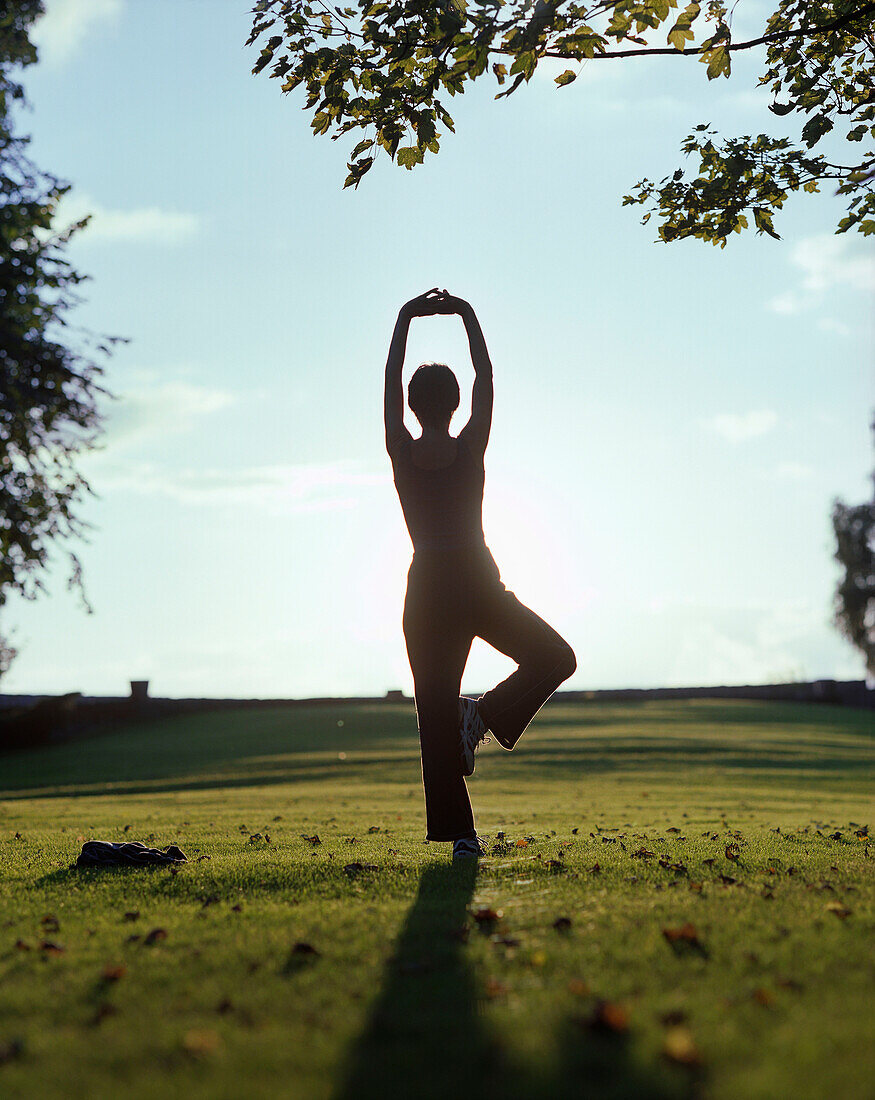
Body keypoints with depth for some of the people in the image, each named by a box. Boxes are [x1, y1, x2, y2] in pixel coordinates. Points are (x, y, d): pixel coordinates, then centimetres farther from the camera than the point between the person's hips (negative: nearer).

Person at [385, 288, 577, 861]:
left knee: (437, 714, 5)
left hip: (426, 591, 2)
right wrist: (469, 317, 15)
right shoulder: (470, 449, -5)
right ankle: (485, 715, -4)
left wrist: (406, 320, 18)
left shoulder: (402, 453, -2)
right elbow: (486, 378, 7)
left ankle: (458, 831, 1)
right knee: (555, 657, 17)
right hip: (478, 583, -2)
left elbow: (391, 382, 9)